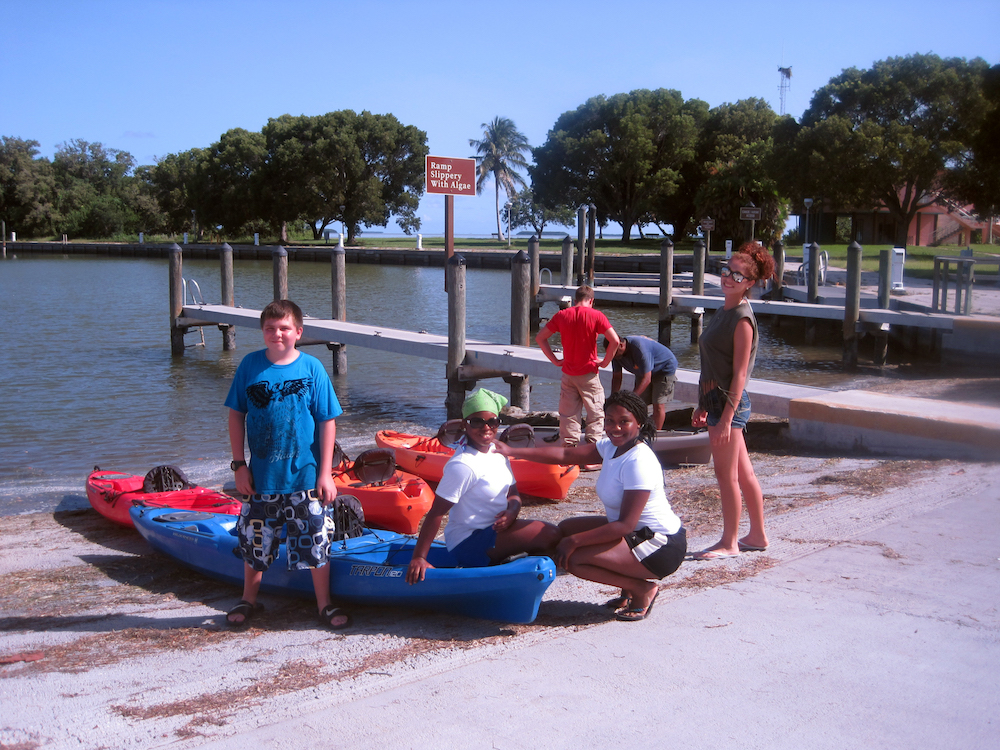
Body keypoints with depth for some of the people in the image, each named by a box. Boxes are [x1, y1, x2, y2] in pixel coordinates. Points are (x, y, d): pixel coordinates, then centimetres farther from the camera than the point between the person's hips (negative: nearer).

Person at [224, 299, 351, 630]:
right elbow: (236, 415, 4)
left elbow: (327, 422, -4)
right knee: (254, 543, 15)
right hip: (260, 477, 2)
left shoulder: (311, 368, -7)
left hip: (305, 476, -2)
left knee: (316, 543, 6)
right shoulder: (250, 365, -2)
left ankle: (325, 605, 23)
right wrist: (239, 464, -2)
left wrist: (325, 473, -7)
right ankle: (249, 600, 36)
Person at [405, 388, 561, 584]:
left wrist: (512, 511, -12)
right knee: (549, 535, -19)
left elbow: (513, 493, 12)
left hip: (493, 530, 9)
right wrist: (418, 557, -26)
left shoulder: (497, 452, 5)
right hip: (467, 543, -9)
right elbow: (436, 512, -23)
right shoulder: (463, 465, -22)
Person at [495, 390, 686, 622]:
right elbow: (565, 454, 6)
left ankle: (643, 589, -4)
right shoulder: (611, 447, 3)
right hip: (636, 533, 10)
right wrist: (513, 452, 1)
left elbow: (625, 524, -26)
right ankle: (631, 585, 11)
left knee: (572, 558, -21)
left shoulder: (638, 462, -24)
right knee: (565, 529, 10)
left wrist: (574, 541, -24)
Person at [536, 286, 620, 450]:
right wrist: (605, 362, -5)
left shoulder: (561, 315, 3)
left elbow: (540, 338, 7)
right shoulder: (596, 315, -7)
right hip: (589, 373, -3)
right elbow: (615, 340, -16)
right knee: (595, 413, 7)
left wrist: (555, 360, 6)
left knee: (568, 414, 9)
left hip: (568, 373, 3)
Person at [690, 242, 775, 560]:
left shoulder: (742, 319, -15)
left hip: (730, 402, -9)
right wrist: (703, 406, 19)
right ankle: (757, 535, 26)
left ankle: (729, 543, 10)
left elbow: (739, 375, -19)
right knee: (743, 473, 16)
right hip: (716, 399, 9)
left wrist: (726, 418, -21)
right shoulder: (724, 312, 13)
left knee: (726, 474, -1)